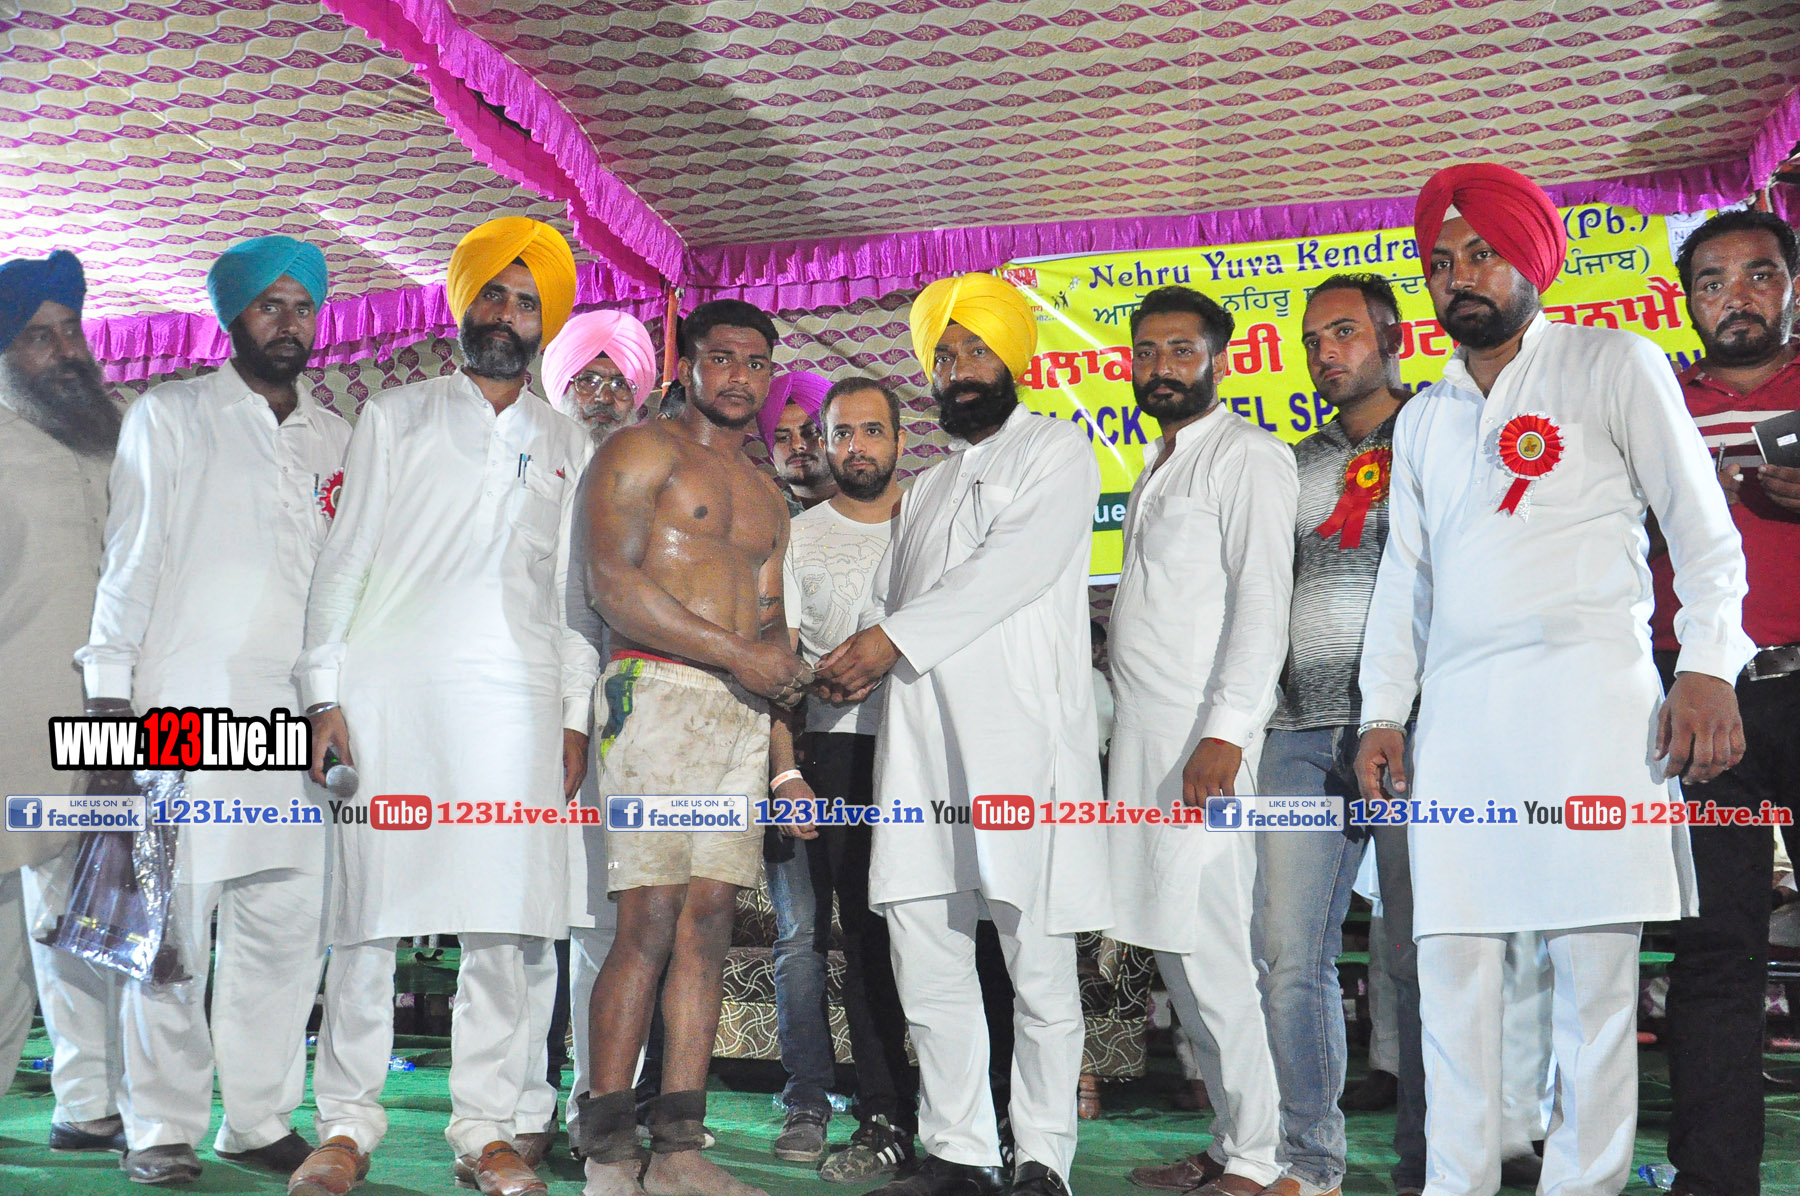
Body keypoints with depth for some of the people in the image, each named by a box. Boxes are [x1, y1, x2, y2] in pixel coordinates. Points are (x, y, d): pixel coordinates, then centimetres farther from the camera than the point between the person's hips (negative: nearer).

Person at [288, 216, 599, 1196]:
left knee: (507, 914, -4)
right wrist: (325, 690, -1)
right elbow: (344, 558, 9)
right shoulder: (395, 417, 15)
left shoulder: (568, 447, 20)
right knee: (368, 903, -3)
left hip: (514, 694, 1)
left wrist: (576, 713, 7)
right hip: (389, 688, -1)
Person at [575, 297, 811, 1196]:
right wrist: (738, 654, -10)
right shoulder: (642, 452, 4)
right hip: (658, 692, -6)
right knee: (648, 924, -10)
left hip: (743, 713, 6)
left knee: (709, 921, 1)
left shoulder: (767, 496, 24)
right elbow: (611, 585, -9)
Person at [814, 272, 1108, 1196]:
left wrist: (892, 637, -11)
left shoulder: (1057, 451, 7)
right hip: (920, 738, 6)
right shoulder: (927, 486, 27)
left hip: (1020, 731, -6)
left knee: (1037, 961, -3)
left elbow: (1011, 570, -9)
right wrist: (857, 657, 1)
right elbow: (889, 600, 23)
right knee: (923, 950, 3)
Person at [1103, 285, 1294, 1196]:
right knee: (1171, 948, 10)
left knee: (1208, 949, -8)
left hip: (1203, 742, -9)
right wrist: (1118, 727, 14)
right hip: (1141, 742, 9)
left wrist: (1226, 733, -22)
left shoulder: (1249, 456, -4)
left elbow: (1262, 604, -14)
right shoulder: (1157, 470, 22)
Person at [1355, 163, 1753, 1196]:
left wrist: (1707, 665, -9)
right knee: (1452, 956, 1)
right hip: (1456, 706, 4)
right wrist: (1383, 712, 11)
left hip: (1588, 693, -4)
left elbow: (1703, 528, 3)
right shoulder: (1424, 419, 21)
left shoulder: (1614, 364, 9)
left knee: (1594, 960, -5)